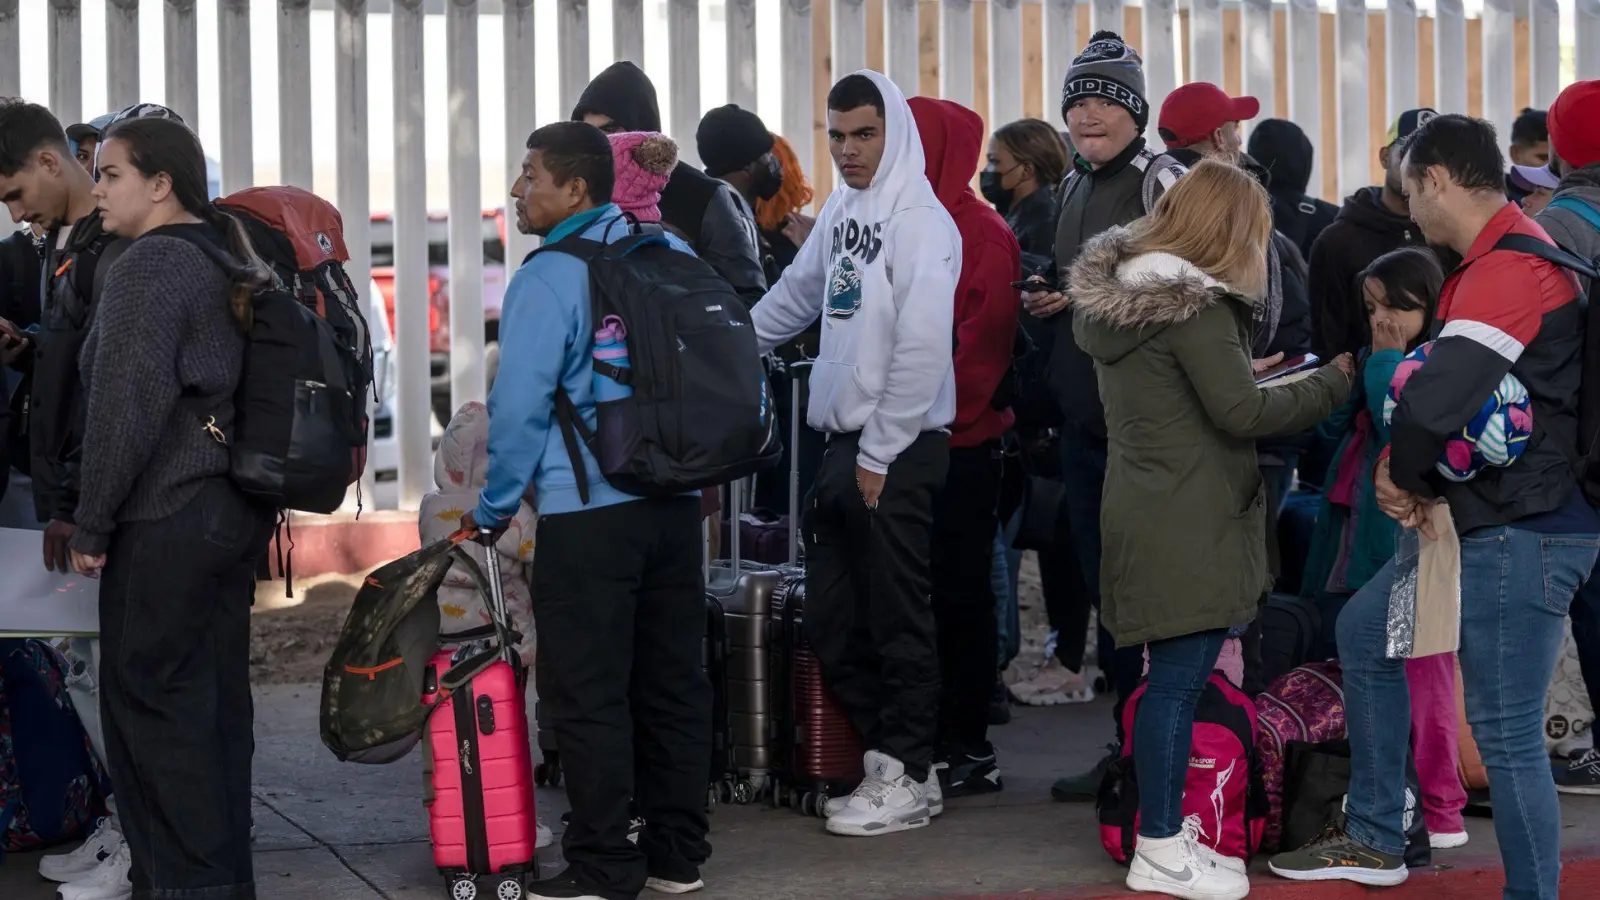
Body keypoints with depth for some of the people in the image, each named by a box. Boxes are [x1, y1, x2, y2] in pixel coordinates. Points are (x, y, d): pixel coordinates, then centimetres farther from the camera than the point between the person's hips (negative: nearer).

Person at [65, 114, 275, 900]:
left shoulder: (148, 269, -13)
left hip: (166, 517, -9)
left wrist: (91, 525, -11)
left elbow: (124, 410, -17)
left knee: (150, 695, -3)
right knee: (218, 696, 12)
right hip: (237, 510, 9)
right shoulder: (226, 264, 14)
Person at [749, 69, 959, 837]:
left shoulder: (920, 221, -13)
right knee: (832, 618, 11)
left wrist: (880, 453, -16)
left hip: (897, 451, -9)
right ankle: (893, 760, 20)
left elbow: (922, 347, -18)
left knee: (896, 618, -2)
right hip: (843, 440, 9)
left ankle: (906, 778, 6)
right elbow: (796, 294, 28)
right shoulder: (841, 211, 13)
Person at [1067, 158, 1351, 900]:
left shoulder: (1117, 289, 9)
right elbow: (1242, 414, -17)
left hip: (1148, 514, 9)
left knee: (1174, 677, 15)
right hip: (1186, 526, -9)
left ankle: (1164, 826, 22)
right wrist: (1335, 382, -7)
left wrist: (1242, 367, 16)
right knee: (1179, 680, -4)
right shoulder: (1196, 305, -19)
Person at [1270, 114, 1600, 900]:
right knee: (1364, 629, 20)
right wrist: (1407, 473, 1)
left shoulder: (1510, 267, -20)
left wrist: (1404, 473, -10)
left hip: (1526, 529, -11)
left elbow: (1441, 394, -30)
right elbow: (1439, 383, 18)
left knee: (1506, 732, -8)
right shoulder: (1494, 262, 15)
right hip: (1485, 518, 11)